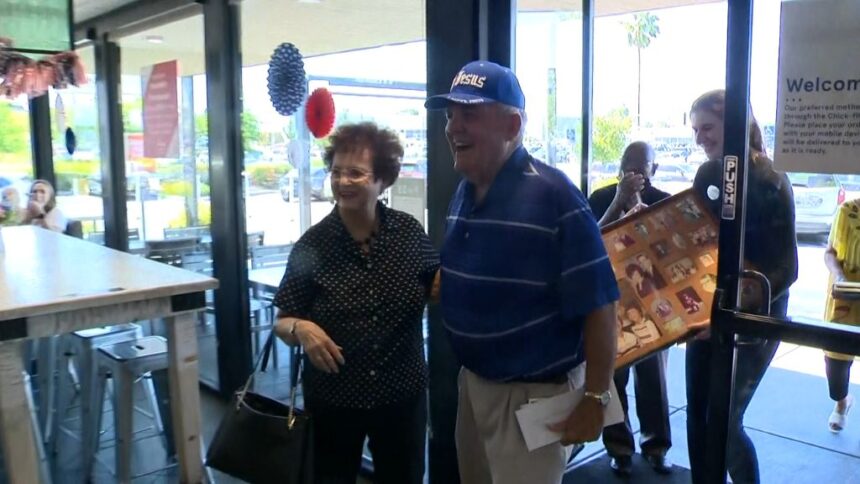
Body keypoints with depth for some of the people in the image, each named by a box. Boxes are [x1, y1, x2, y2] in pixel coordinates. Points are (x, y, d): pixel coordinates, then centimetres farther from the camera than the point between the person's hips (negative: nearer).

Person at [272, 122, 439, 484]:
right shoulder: (312, 245, -11)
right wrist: (300, 328, -25)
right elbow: (283, 322, -4)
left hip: (403, 395, 2)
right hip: (332, 400, -1)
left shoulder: (409, 232, -6)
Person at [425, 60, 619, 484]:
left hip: (534, 393, -7)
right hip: (473, 380, 8)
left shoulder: (553, 196, -21)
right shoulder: (464, 192, 3)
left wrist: (596, 398, -19)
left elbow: (598, 304, -20)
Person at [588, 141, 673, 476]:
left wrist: (637, 203, -17)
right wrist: (619, 200, -20)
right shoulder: (602, 197, -1)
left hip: (651, 301, 1)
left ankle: (656, 445, 24)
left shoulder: (663, 201, 2)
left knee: (653, 376, 8)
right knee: (612, 376, 3)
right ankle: (619, 447, 16)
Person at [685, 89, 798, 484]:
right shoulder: (708, 174, 4)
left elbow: (786, 269, -19)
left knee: (724, 420, -2)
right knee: (697, 414, 10)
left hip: (754, 317, -6)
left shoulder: (769, 183, -16)